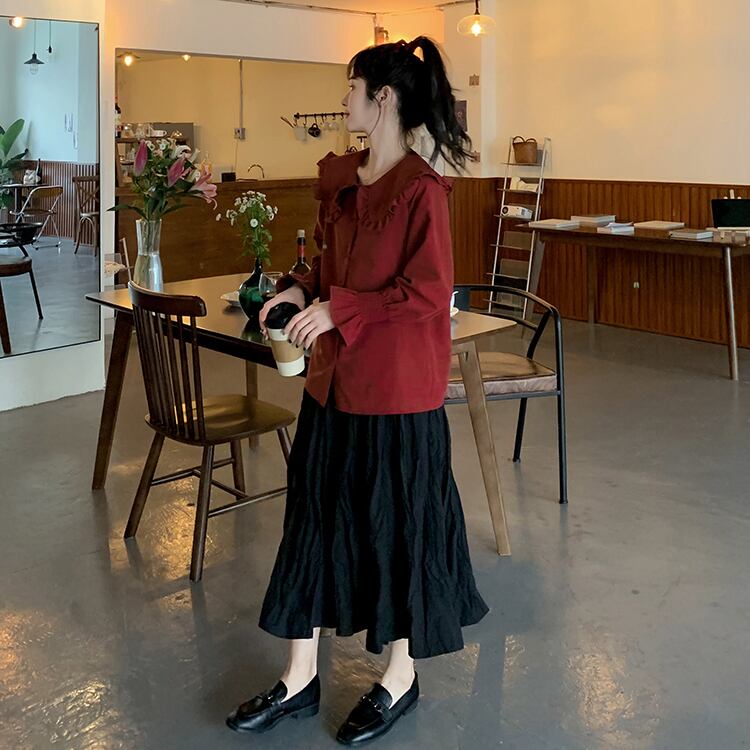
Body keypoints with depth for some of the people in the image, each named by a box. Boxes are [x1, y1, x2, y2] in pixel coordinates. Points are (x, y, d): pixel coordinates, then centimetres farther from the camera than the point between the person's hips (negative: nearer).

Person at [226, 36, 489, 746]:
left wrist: (338, 311, -19)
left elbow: (428, 292, -18)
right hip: (335, 377, 8)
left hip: (397, 384, -8)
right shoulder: (338, 176, 9)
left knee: (395, 521, 6)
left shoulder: (420, 188, -15)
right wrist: (302, 290, 1)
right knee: (315, 512, 12)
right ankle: (300, 676, 27)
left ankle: (400, 675, 28)